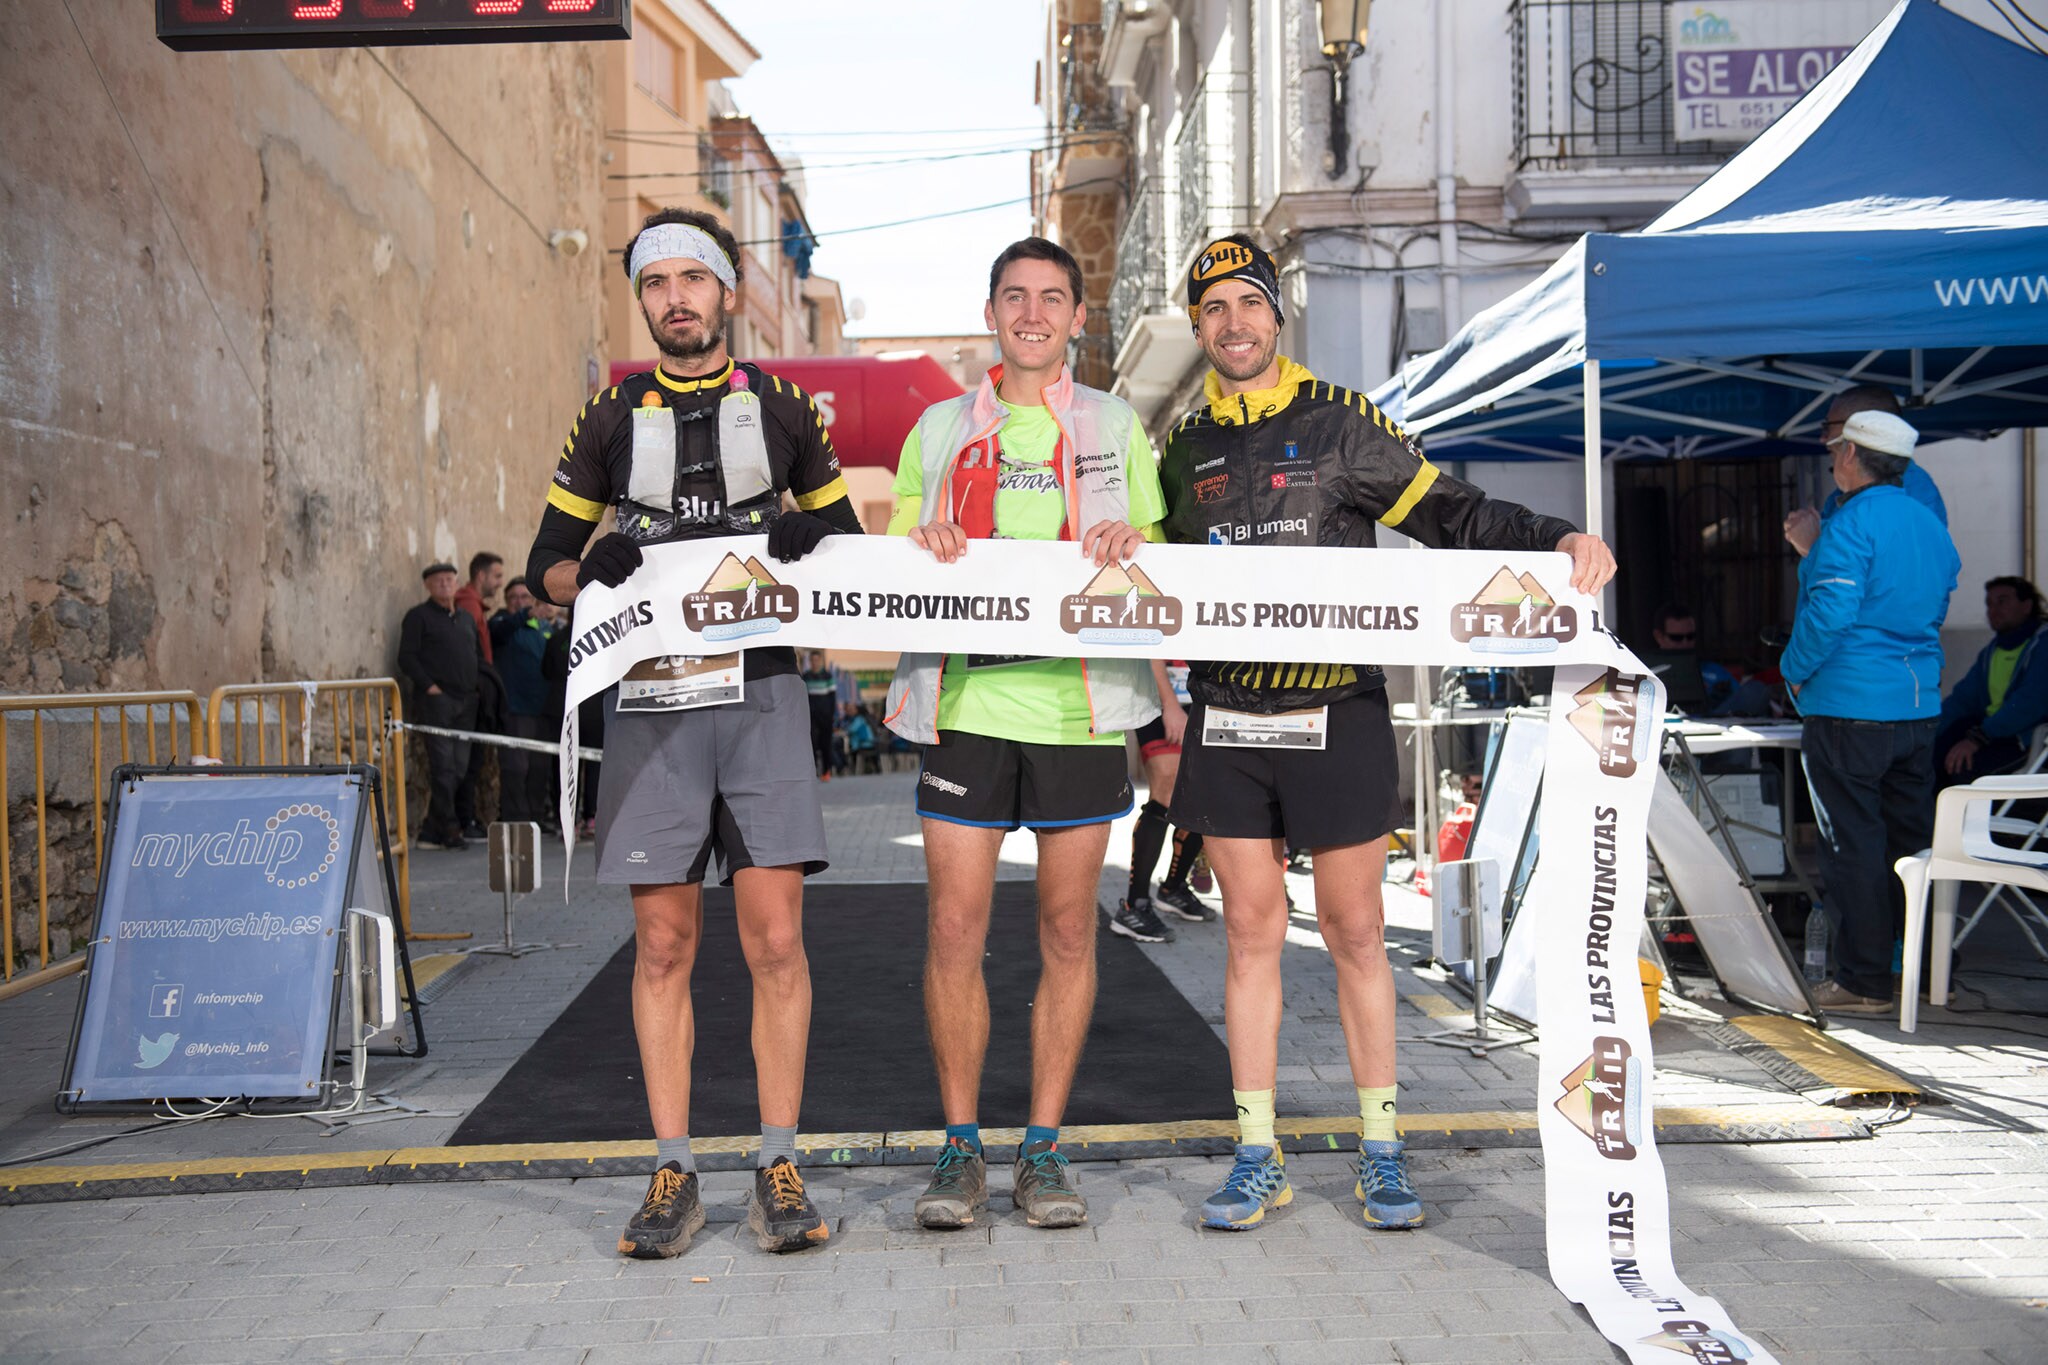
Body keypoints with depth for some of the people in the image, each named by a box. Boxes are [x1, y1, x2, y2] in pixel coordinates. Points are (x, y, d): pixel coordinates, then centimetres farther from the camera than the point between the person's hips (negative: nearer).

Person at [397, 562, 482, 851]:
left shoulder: (466, 618, 20)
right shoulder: (418, 616, 0)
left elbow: (478, 656, 26)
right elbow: (406, 657, -7)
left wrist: (477, 684, 11)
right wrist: (428, 685, -15)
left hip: (465, 701, 7)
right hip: (435, 700, -7)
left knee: (459, 767, 4)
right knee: (443, 766, -9)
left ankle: (431, 831, 10)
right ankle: (449, 829, -3)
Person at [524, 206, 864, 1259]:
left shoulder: (780, 407, 11)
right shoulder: (611, 417, 13)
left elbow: (849, 541, 16)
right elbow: (544, 566, 14)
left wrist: (809, 541, -7)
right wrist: (591, 571, -9)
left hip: (762, 693, -1)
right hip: (649, 697, 1)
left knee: (774, 937, -5)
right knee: (663, 944, 3)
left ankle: (778, 1170, 5)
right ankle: (673, 1174, 11)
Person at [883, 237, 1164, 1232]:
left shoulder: (1117, 428, 13)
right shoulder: (938, 429, 14)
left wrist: (1128, 544, -8)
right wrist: (920, 544, -7)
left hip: (1081, 705, 0)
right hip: (966, 701, 0)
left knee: (1067, 932, 4)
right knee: (954, 927, -2)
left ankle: (1044, 1148, 15)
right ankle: (961, 1143, 12)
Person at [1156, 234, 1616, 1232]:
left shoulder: (1341, 423, 2)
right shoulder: (1185, 449, 13)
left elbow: (1449, 513, -1)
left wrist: (1557, 540, -15)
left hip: (1337, 712, -3)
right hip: (1228, 718, 3)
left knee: (1354, 935, 4)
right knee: (1251, 934, 7)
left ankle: (1381, 1152, 16)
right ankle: (1257, 1158, 15)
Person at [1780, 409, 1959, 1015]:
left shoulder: (1851, 523, -13)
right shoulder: (1931, 526, 12)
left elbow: (1830, 612, -21)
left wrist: (1794, 669, -5)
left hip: (1850, 708, -8)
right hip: (1919, 707, 8)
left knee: (1852, 845, -2)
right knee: (1910, 840, 14)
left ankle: (1864, 981, 2)